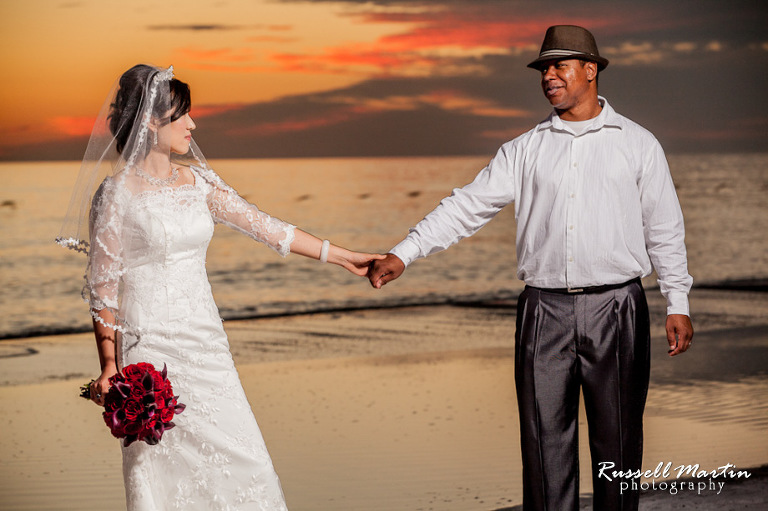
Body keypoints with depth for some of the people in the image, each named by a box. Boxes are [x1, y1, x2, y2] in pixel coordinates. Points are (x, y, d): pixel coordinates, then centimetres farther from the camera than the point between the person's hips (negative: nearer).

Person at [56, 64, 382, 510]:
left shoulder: (197, 181, 9)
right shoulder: (117, 194, -8)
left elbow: (263, 226, 12)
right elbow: (102, 288, -7)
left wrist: (342, 256, 12)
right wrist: (109, 365, -13)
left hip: (205, 341, 6)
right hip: (151, 348, -6)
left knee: (239, 461, 1)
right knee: (164, 471, -4)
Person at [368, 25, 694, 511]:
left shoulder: (637, 143, 6)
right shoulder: (527, 149, 9)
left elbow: (664, 229, 7)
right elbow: (469, 205, 6)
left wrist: (678, 304, 1)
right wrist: (404, 254, -4)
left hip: (615, 310, -1)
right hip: (545, 308, 2)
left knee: (617, 436, 3)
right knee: (545, 437, 2)